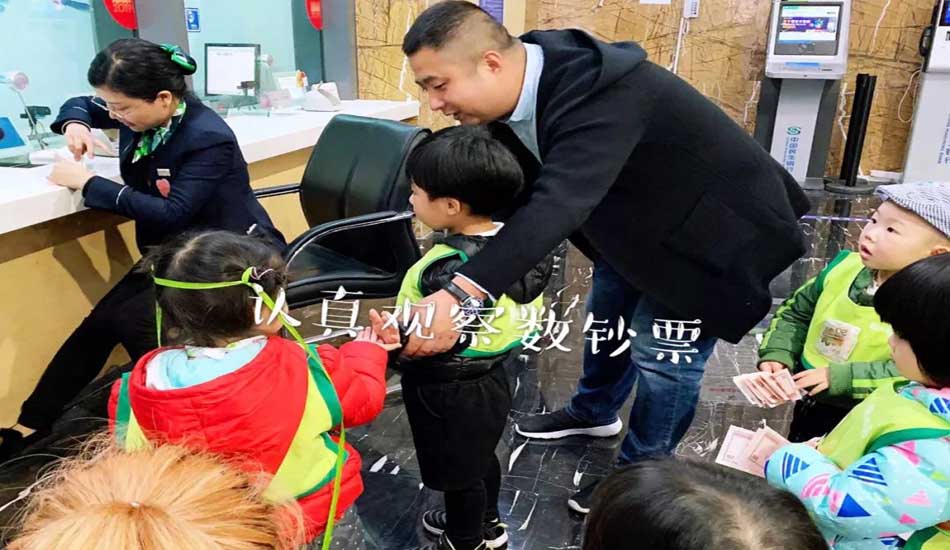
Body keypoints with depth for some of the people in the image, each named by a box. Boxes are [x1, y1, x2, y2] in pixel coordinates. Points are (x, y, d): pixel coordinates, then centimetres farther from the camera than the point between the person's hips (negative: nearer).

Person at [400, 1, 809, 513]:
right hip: (638, 218, 9)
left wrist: (461, 294, -62)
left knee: (662, 348, -2)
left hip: (711, 220, -8)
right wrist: (449, 264, -15)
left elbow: (558, 203, -53)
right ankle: (594, 411, 47)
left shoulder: (599, 93, -40)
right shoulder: (522, 90, -12)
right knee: (606, 316, 21)